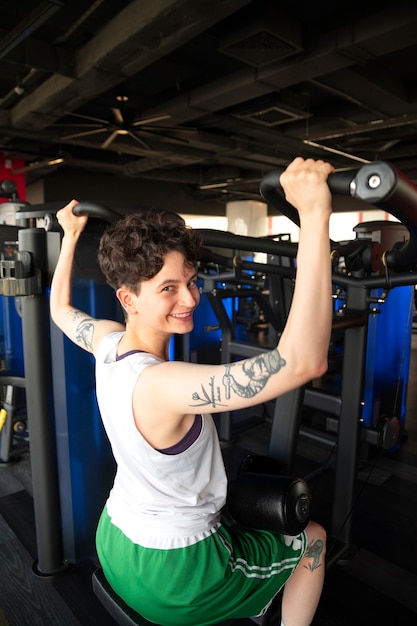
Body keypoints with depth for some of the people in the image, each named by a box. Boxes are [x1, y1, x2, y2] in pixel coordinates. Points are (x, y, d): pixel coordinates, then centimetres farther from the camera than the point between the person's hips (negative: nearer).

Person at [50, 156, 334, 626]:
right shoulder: (159, 384, -38)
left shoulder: (106, 341, -14)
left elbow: (61, 309, 10)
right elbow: (303, 362, -50)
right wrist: (314, 217, -52)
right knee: (313, 540, 15)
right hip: (171, 581, -7)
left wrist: (71, 235, 18)